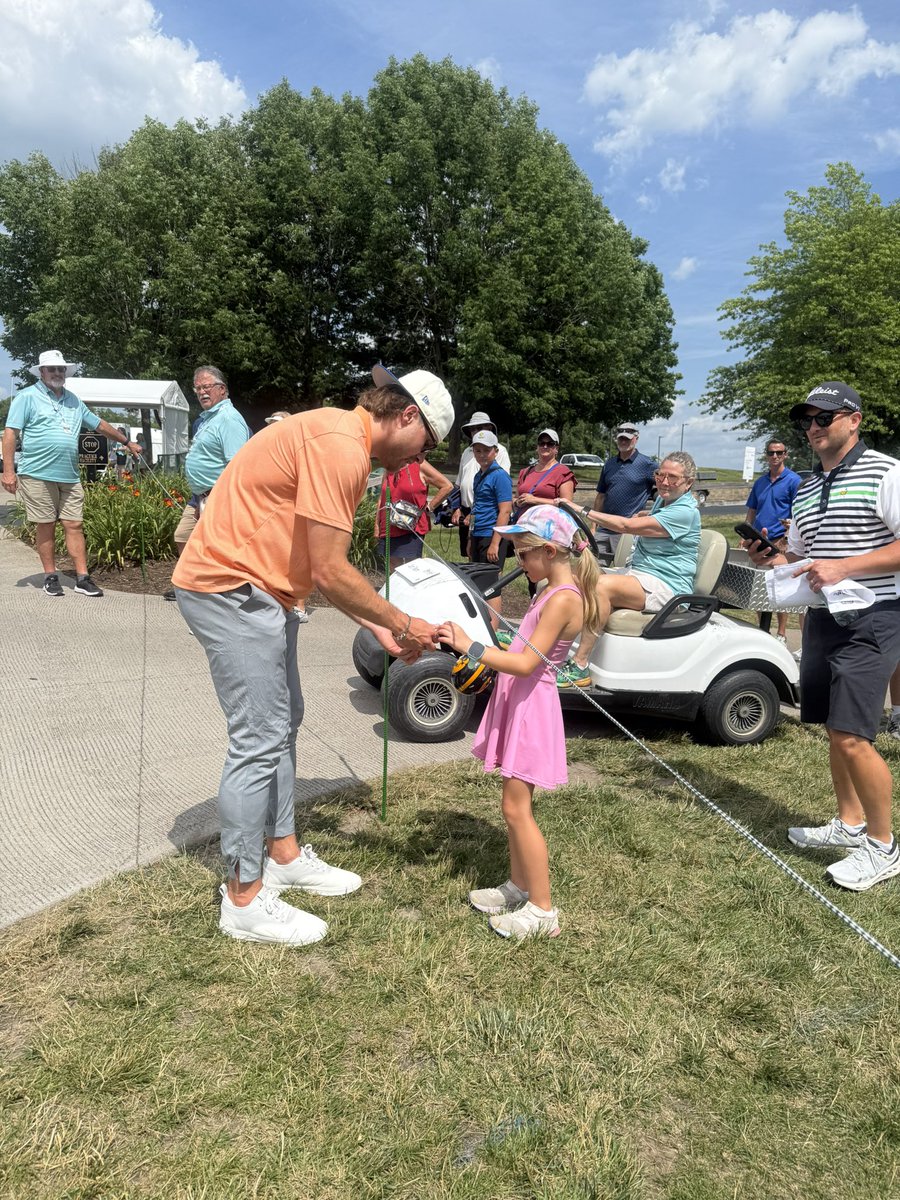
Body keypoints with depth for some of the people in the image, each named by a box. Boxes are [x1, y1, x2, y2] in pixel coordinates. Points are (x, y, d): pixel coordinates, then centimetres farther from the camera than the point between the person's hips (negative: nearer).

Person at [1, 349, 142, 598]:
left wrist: (127, 442, 31)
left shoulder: (73, 400, 16)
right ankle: (51, 577, 13)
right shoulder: (28, 397, -1)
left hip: (69, 477, 5)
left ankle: (82, 579, 5)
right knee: (45, 527, 3)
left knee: (74, 526, 2)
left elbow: (100, 425, 27)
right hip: (38, 475, -5)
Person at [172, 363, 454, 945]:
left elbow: (326, 568, 14)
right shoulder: (341, 445, -20)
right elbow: (329, 573, -21)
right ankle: (245, 901, 9)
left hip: (257, 589, 11)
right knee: (260, 740, -5)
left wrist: (380, 628, 10)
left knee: (284, 723, 16)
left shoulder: (342, 442, 14)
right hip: (229, 588, -11)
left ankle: (285, 856, 30)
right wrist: (404, 623, -10)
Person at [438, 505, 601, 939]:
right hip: (517, 701, 10)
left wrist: (471, 647, -24)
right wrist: (474, 648, 11)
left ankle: (542, 911, 6)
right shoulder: (553, 591, 11)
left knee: (517, 808, -4)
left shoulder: (563, 599, -20)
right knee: (516, 805, 17)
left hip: (531, 706, -10)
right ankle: (518, 887, 31)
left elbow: (526, 663, -25)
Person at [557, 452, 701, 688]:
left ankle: (579, 667, -33)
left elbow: (627, 526, -22)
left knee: (601, 585, -34)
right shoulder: (662, 501, 17)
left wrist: (584, 511, -20)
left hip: (665, 586, -10)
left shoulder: (685, 512, -14)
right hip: (637, 571, 10)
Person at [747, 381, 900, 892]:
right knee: (836, 730, 15)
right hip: (822, 617, 8)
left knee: (853, 737, -11)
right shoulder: (806, 489, 16)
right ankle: (850, 824, 32)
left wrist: (842, 568, -23)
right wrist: (768, 560, 2)